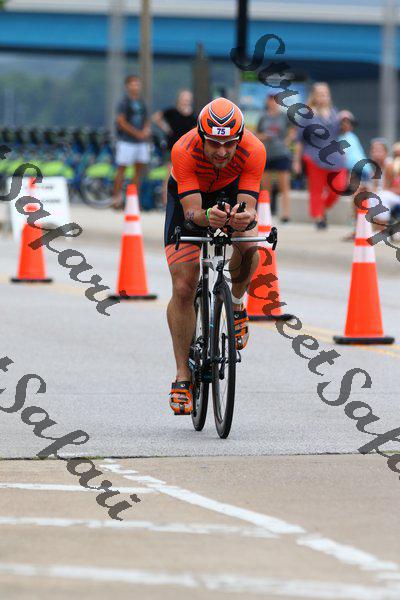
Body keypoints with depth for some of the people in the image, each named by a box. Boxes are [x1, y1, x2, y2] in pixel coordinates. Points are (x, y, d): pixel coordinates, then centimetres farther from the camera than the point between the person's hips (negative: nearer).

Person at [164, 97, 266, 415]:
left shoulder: (254, 150, -35)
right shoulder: (184, 150, -38)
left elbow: (249, 207, -37)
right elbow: (191, 211, -42)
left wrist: (244, 217, -61)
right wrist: (206, 216, -64)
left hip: (232, 189, 1)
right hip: (188, 194, -1)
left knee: (248, 243, -31)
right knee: (183, 289, -11)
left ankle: (237, 305, 0)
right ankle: (183, 376, -2)